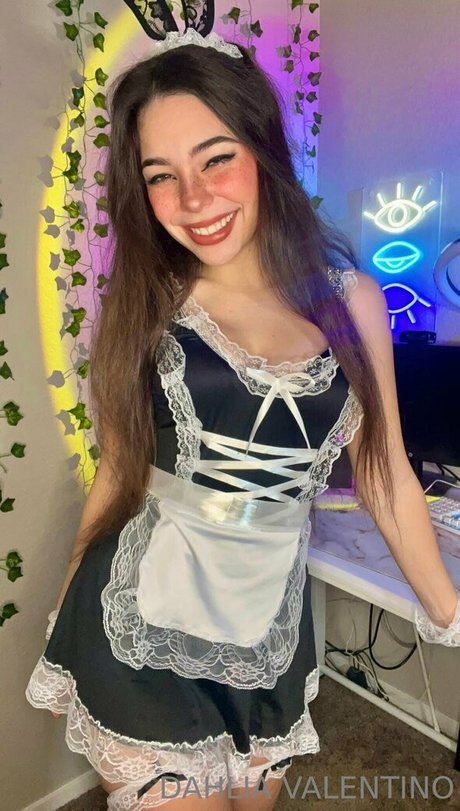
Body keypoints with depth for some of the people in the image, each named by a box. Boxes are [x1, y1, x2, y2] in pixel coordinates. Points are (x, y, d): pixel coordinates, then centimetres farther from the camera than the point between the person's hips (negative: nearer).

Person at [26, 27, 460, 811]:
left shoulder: (351, 300, -5)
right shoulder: (140, 310, -6)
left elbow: (384, 472, 1)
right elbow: (118, 472, 2)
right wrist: (69, 604, 11)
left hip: (268, 628, 2)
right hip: (137, 628, -1)